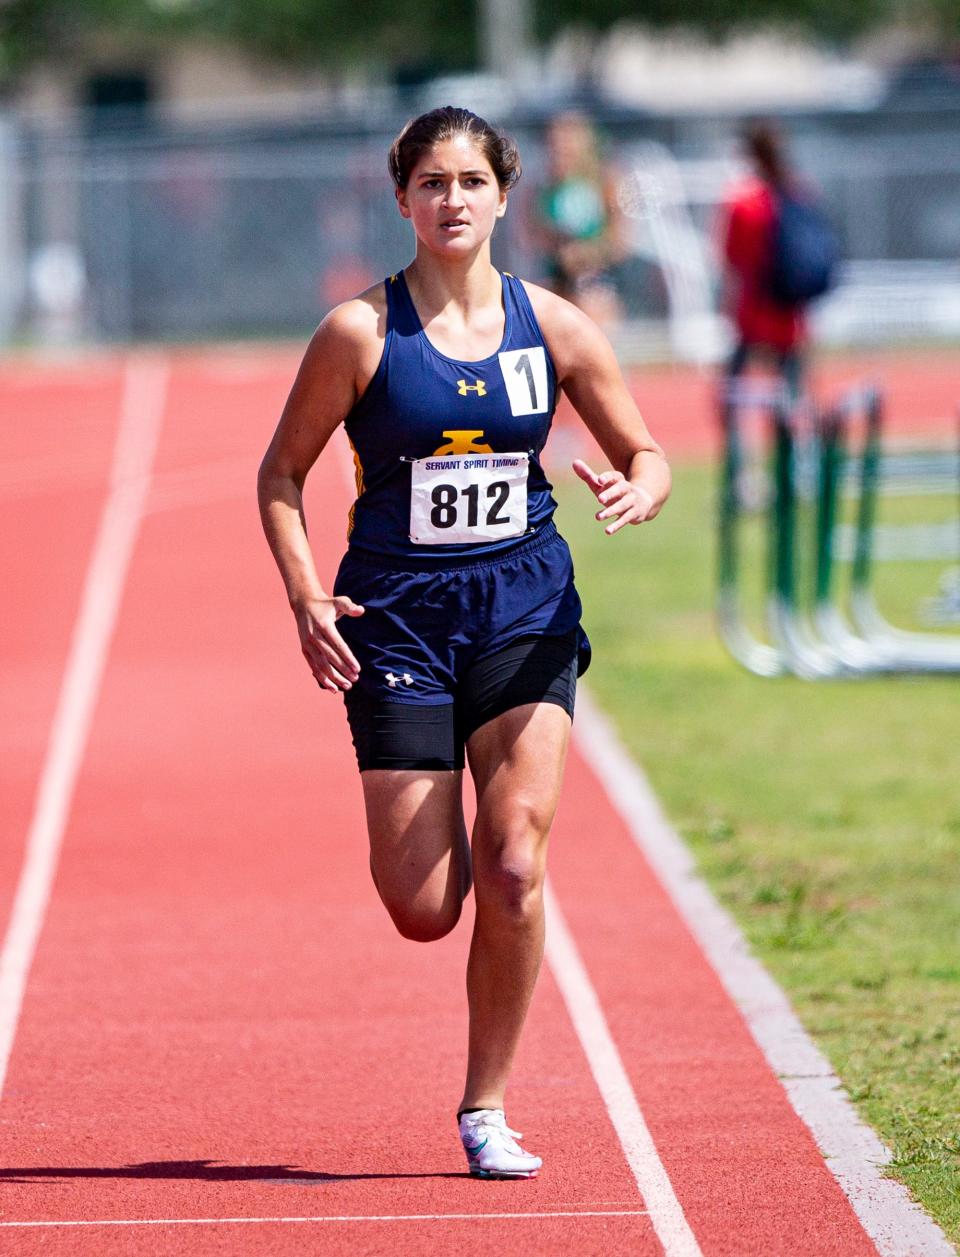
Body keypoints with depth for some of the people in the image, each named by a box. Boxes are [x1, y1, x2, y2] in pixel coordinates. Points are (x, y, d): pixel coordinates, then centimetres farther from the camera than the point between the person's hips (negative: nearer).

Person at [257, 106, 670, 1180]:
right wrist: (306, 600, -12)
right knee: (422, 910, -4)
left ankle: (486, 1108, 2)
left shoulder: (553, 326, 1)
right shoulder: (360, 333, -6)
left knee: (513, 869, -13)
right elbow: (281, 472, 2)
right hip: (397, 617, -1)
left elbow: (645, 455, 10)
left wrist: (637, 494, -15)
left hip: (524, 613, 1)